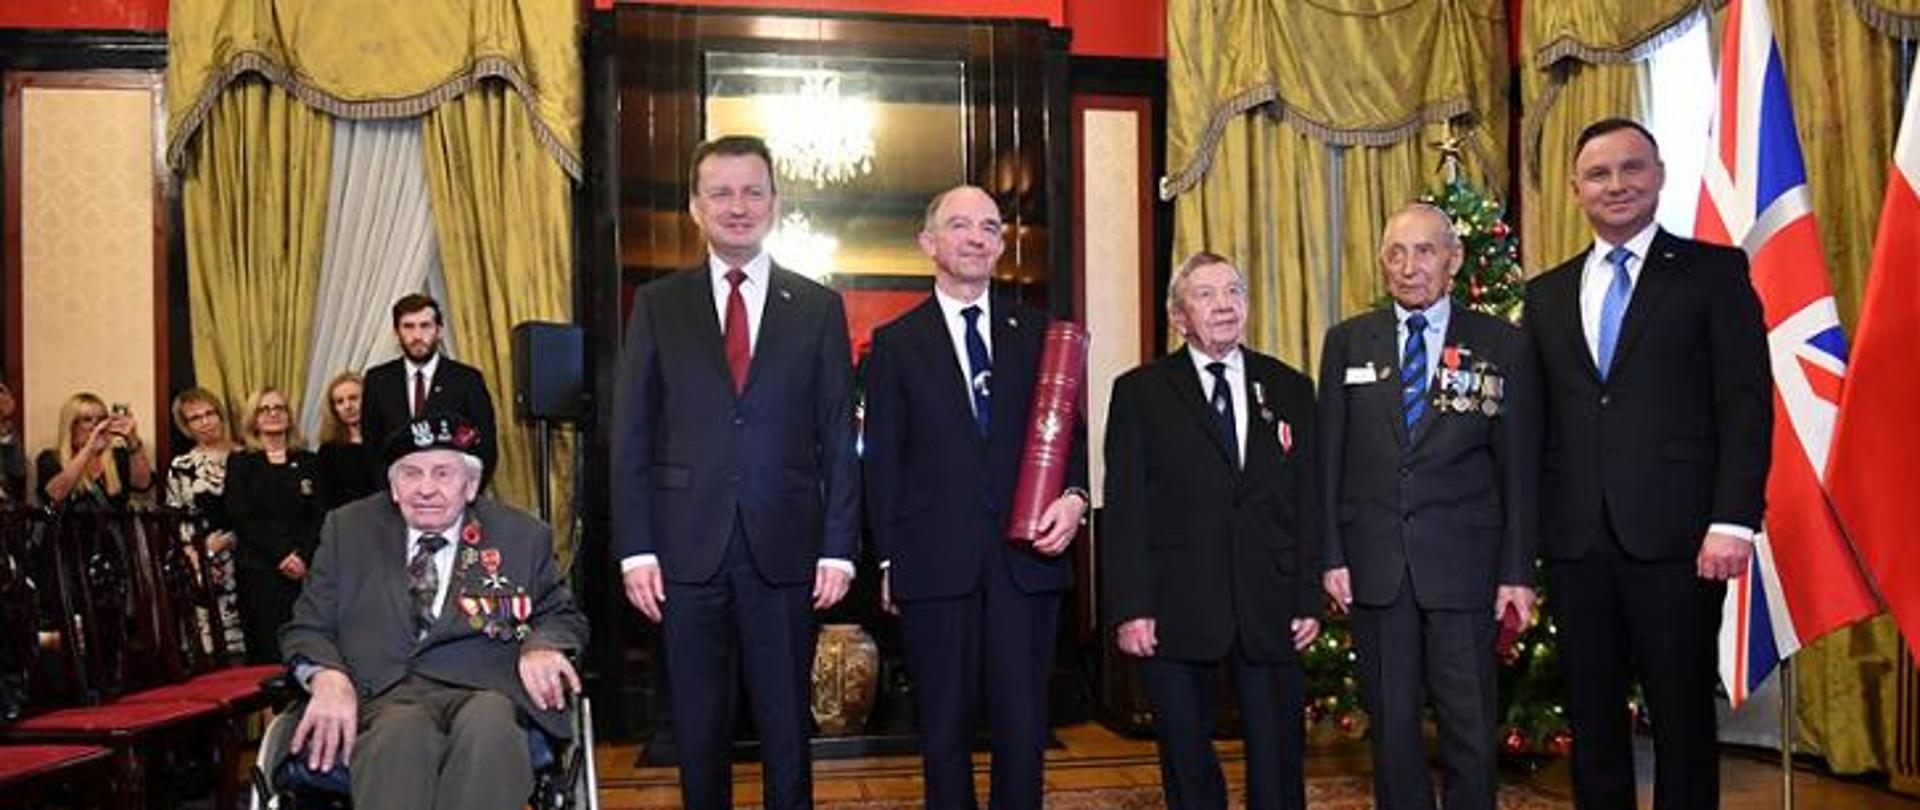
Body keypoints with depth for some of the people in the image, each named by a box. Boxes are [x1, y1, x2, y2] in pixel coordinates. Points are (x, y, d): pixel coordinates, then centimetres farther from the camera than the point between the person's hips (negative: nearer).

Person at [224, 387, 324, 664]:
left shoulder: (309, 462, 14)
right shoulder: (240, 463, 9)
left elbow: (319, 517, 7)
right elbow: (240, 519, -1)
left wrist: (303, 557, -9)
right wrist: (281, 555, -11)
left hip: (304, 568, 1)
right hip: (258, 569, -1)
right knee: (266, 652, -8)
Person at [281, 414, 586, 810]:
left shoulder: (522, 534, 16)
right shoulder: (348, 528, 18)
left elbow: (564, 615, 22)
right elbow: (306, 627, 17)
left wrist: (540, 646, -4)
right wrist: (329, 678, -7)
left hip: (483, 691, 0)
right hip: (386, 696, 0)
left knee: (487, 723, -38)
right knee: (401, 733, -38)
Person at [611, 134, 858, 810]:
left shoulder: (818, 307, 6)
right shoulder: (657, 305, 7)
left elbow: (838, 438, 4)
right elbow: (631, 436, 4)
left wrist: (838, 548, -2)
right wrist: (636, 550, -3)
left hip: (785, 551, 0)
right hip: (687, 551, 1)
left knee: (787, 727, 8)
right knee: (699, 729, 9)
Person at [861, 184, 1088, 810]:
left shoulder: (1037, 332, 12)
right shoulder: (896, 343, 7)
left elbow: (1070, 429, 12)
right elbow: (882, 460, 4)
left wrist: (1073, 495, -8)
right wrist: (889, 559, -1)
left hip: (1026, 560, 2)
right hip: (935, 564, -1)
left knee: (1024, 729, 4)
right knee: (945, 730, 8)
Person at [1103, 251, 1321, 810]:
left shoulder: (1291, 389, 11)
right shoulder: (1139, 392, 3)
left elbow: (1307, 501, 10)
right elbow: (1124, 509, -3)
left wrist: (1310, 599, 3)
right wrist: (1129, 608, -10)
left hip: (1269, 610, 2)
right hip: (1175, 611, -2)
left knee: (1279, 765, 8)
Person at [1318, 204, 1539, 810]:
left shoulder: (1500, 344, 4)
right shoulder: (1347, 342, 7)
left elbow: (1519, 465, 2)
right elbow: (1329, 458, 6)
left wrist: (1518, 571, -2)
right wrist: (1332, 555, -1)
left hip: (1464, 565, -1)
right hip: (1374, 565, 1)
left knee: (1472, 732, 3)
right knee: (1391, 729, 10)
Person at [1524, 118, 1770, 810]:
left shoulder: (1714, 271, 3)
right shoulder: (1547, 294, 14)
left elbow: (1747, 403, -4)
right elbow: (1537, 420, 11)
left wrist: (1733, 520, -13)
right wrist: (1527, 537, 5)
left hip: (1675, 535, -3)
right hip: (1575, 540, 4)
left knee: (1682, 717, 4)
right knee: (1591, 718, 10)